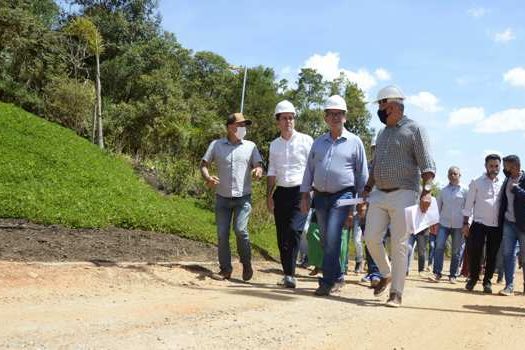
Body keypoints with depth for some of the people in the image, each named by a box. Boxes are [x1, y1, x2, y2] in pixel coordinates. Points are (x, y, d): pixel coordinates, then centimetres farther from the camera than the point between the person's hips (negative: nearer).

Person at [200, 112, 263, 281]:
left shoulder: (250, 146, 5)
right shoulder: (216, 145, 4)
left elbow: (259, 166, 1)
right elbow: (203, 164, 5)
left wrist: (258, 171, -24)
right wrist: (208, 178, -16)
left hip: (243, 198, -1)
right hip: (222, 198, 1)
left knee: (240, 229, -16)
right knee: (222, 234, 2)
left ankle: (247, 264, 5)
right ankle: (225, 269, 14)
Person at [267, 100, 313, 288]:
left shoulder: (305, 140, 1)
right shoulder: (274, 145, 14)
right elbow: (272, 172, 17)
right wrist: (269, 195, 8)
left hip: (300, 191, -5)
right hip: (281, 193, 5)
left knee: (294, 230, -21)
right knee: (281, 236, 6)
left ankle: (290, 274, -17)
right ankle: (287, 274, 17)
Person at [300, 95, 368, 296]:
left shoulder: (354, 142, 4)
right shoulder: (318, 143, 14)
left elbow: (362, 173, 5)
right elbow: (309, 170, 16)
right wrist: (305, 196, 9)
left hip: (342, 196, -4)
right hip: (320, 196, 5)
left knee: (332, 238, -17)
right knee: (327, 241, 9)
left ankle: (328, 281, -12)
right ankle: (337, 277, 23)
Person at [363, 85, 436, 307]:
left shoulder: (413, 129, -3)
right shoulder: (382, 133, 18)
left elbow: (427, 164, -11)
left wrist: (426, 191, -23)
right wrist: (367, 189, 14)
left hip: (403, 195, -6)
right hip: (379, 195, 7)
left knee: (399, 245, -5)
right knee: (371, 238, 2)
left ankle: (396, 293, 1)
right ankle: (386, 274, 25)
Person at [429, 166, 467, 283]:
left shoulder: (464, 191, 1)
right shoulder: (443, 190, 8)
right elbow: (438, 206, 14)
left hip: (458, 225, -2)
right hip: (444, 223, 2)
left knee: (456, 251, 4)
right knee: (439, 247, -10)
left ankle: (453, 275, 11)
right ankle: (436, 273, -9)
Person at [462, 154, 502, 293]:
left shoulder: (502, 184, 10)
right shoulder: (477, 182, 2)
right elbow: (469, 204, 1)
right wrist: (465, 223, -4)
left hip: (496, 225, 2)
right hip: (479, 223, -2)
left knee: (492, 255, 5)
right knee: (474, 252, -6)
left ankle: (487, 281, 16)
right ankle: (473, 278, 12)